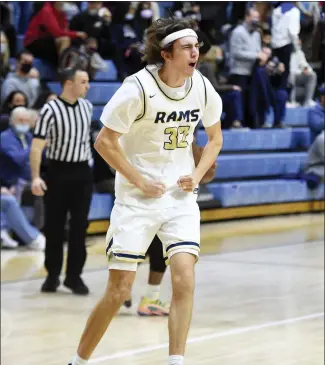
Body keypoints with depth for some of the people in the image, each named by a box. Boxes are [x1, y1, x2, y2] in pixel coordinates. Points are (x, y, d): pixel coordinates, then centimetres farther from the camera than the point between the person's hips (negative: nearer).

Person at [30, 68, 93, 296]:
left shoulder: (87, 107, 3)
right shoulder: (50, 110, -14)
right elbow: (37, 145, -17)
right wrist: (35, 177, -26)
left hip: (82, 172, 4)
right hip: (58, 172, -4)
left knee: (80, 226, 3)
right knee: (54, 226, 3)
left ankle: (74, 275, 10)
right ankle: (53, 274, 15)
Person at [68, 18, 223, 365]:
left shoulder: (202, 87, -1)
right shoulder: (138, 88, -16)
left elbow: (215, 137, 16)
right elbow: (104, 142, -11)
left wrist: (197, 175, 1)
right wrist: (141, 182, -13)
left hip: (181, 195, 4)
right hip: (137, 198, -4)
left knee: (184, 279, -14)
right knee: (119, 290, -1)